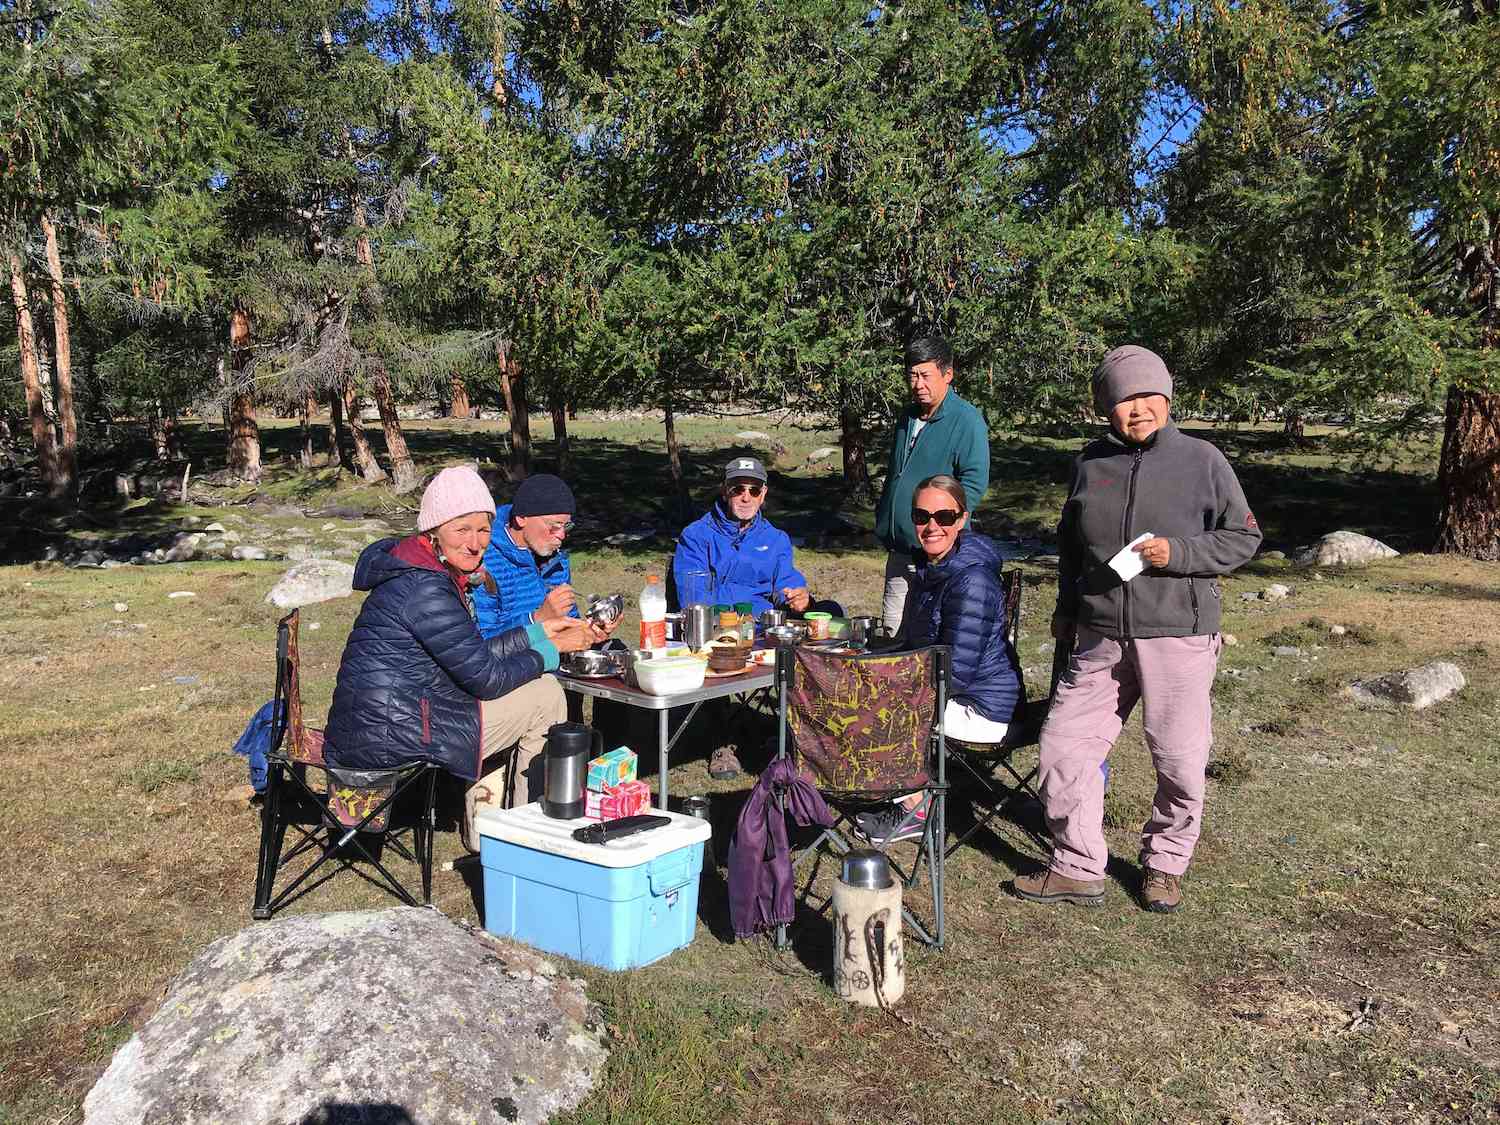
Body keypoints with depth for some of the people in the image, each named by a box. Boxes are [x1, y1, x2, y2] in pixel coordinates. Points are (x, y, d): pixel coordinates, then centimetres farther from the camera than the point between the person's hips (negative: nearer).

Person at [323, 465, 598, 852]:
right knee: (545, 695, -2)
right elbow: (483, 677, -17)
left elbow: (471, 654, 15)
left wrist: (538, 631, 10)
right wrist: (545, 655, -1)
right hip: (390, 738, -10)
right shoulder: (425, 588, -20)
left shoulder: (434, 573, 10)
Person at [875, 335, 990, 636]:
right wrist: (883, 520, 17)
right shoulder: (908, 417, 16)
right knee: (894, 631, 10)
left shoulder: (967, 420, -9)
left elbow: (975, 482, -15)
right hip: (899, 549, 7)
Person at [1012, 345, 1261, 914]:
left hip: (1178, 636, -3)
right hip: (1101, 638, 4)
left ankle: (1163, 865, 28)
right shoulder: (1091, 462, 10)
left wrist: (1177, 551, -15)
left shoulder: (1202, 460, -2)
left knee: (1179, 760, 5)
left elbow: (1242, 537, 0)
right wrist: (1067, 606, 23)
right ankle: (1078, 867, 15)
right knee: (1064, 743, 1)